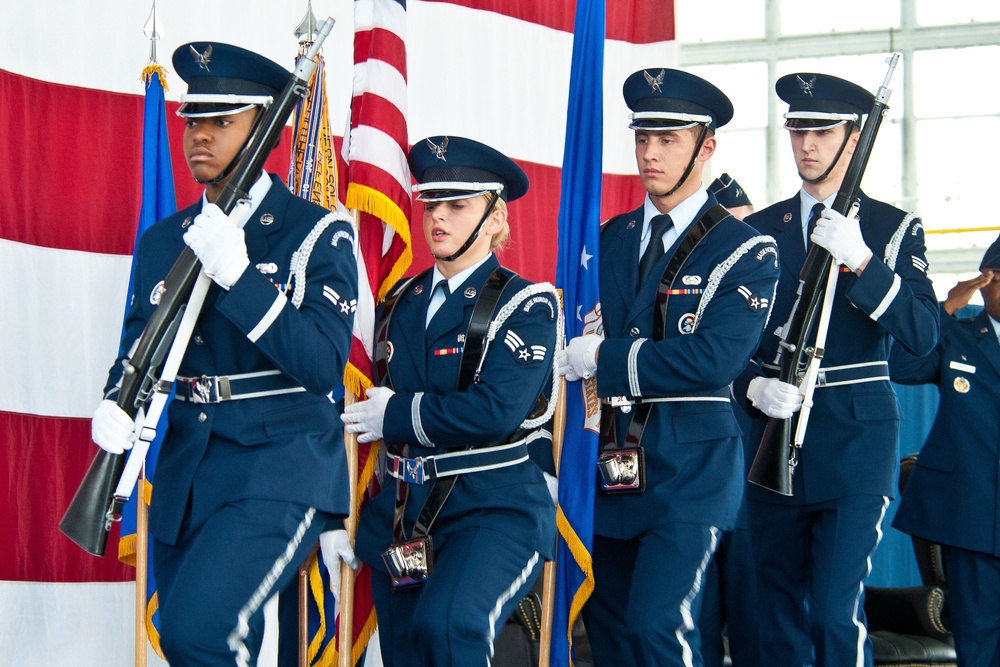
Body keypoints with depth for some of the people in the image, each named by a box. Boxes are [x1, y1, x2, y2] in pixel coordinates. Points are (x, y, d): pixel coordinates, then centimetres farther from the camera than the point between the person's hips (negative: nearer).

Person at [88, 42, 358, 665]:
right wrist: (117, 407, -8)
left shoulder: (320, 234, -4)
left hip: (283, 465, -6)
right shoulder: (163, 240, 12)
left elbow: (323, 367, -15)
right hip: (187, 471, 6)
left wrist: (238, 274, -23)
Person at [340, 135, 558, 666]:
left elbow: (495, 411, -18)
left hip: (493, 508, -6)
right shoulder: (401, 302, 13)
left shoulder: (524, 305, -5)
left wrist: (396, 415, -9)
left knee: (445, 624, -31)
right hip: (400, 514, 6)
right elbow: (373, 405, 16)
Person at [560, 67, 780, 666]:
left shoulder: (746, 252, -6)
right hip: (613, 462, 6)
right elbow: (579, 339, 15)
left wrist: (604, 358, -14)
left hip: (692, 467, -6)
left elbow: (713, 360, -18)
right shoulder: (611, 240, 12)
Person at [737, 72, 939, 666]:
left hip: (857, 439, -3)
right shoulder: (761, 229, 11)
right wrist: (755, 387, -10)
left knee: (837, 612, -13)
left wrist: (861, 261, -21)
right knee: (779, 609, 8)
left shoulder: (894, 228, 3)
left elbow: (923, 334, -10)